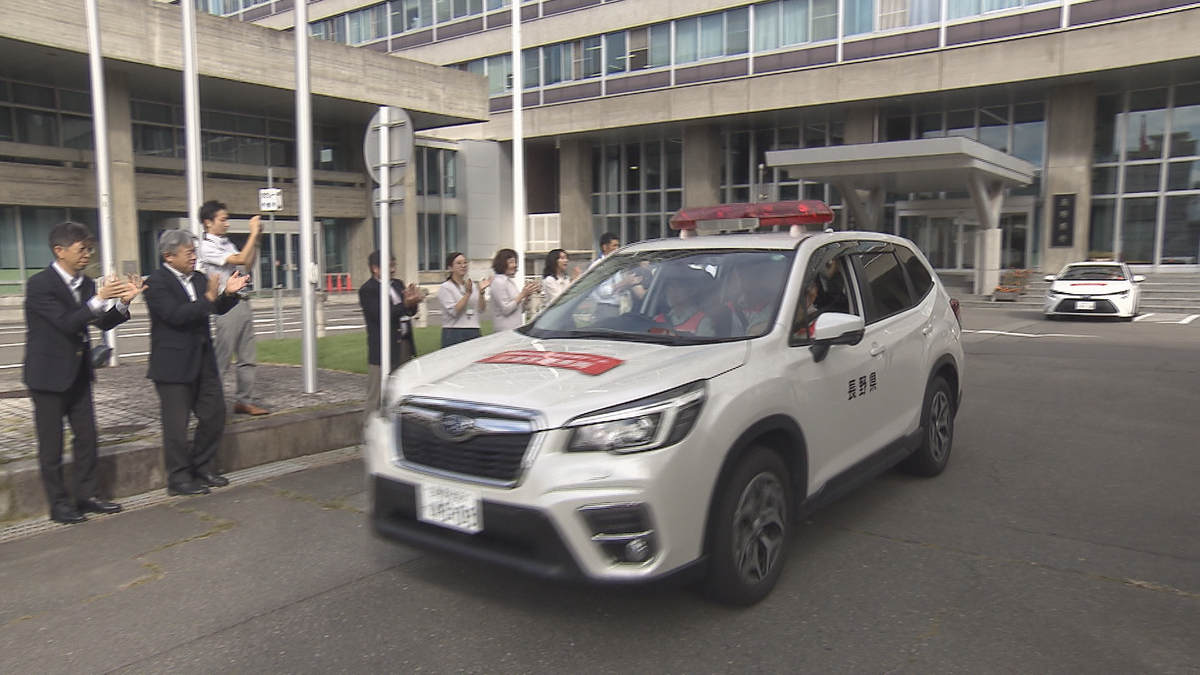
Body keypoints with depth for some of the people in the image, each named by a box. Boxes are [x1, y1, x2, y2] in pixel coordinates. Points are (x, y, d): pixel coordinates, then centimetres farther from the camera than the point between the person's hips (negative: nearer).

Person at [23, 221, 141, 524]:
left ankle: (89, 495, 21)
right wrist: (100, 299, -30)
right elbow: (66, 323, -23)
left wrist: (122, 302, -12)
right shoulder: (40, 284, -16)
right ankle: (59, 504, 13)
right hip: (49, 372, -7)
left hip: (78, 372, 7)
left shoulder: (85, 284, 5)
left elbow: (104, 323, 5)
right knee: (51, 442, 4)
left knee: (87, 436, 10)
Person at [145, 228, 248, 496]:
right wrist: (209, 297, -29)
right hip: (174, 365, -8)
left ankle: (202, 467, 28)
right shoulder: (156, 282, -12)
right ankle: (179, 479, 13)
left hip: (203, 360, 8)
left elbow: (219, 309, 15)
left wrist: (228, 293, -5)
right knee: (177, 425, 2)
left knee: (215, 414, 13)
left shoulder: (198, 279, 10)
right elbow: (176, 315, -24)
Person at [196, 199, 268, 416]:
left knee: (248, 357, 10)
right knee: (220, 359, -3)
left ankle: (244, 400, 17)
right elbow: (240, 259, -19)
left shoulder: (227, 243, 15)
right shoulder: (207, 247, -11)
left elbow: (248, 266, 22)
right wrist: (253, 233, -13)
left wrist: (256, 239, 13)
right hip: (226, 307, -8)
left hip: (243, 304, 9)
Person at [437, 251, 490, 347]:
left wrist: (481, 292, -9)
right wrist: (468, 293, -19)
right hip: (454, 334, -4)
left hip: (474, 332, 4)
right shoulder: (445, 288, -2)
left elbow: (481, 309, 5)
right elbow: (453, 311, -15)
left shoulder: (472, 285, 13)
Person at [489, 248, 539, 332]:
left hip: (516, 328, 8)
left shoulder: (511, 282, 16)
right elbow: (505, 310, -16)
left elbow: (521, 310, 16)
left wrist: (528, 295, 0)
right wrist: (522, 294, -15)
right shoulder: (498, 282, -9)